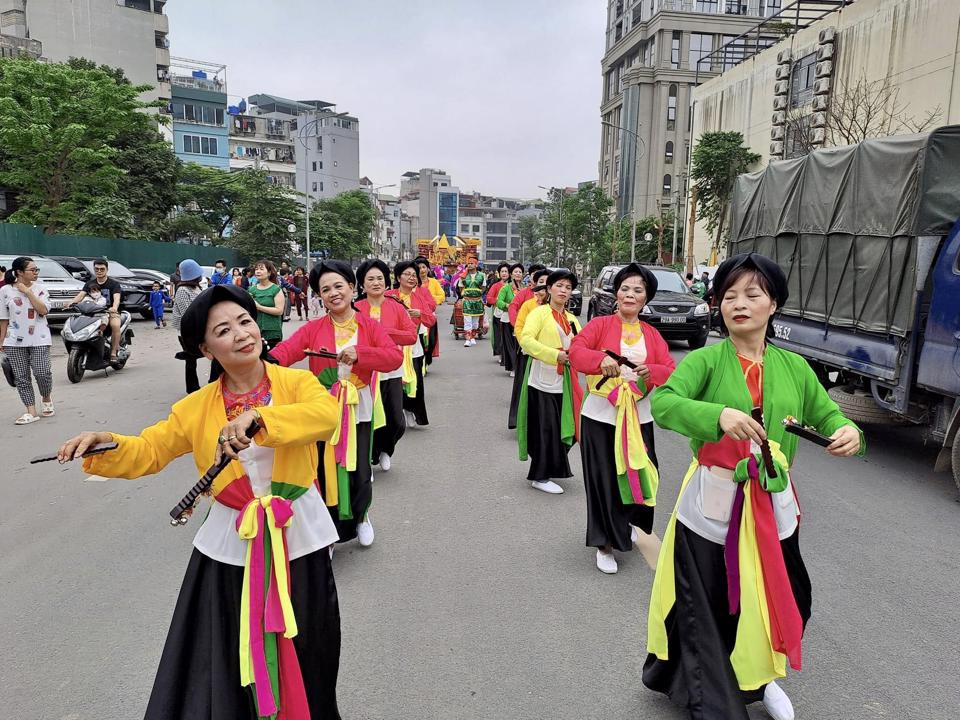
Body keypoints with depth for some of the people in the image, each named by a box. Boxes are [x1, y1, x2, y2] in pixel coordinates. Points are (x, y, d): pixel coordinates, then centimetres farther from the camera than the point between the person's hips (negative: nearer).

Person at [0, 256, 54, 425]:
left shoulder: (40, 288, 2)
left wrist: (27, 291, -12)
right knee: (21, 377, 0)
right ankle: (31, 412, 5)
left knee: (42, 372, -8)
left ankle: (46, 399, 21)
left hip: (39, 339, -1)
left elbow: (43, 310, -12)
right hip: (15, 341, 1)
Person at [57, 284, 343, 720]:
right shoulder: (196, 407, -1)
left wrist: (259, 417, -40)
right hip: (231, 544, 1)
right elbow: (148, 451, 5)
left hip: (298, 537, -1)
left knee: (303, 656, 16)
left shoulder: (296, 383, -9)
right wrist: (105, 445, -14)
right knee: (225, 660, 14)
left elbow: (327, 413, -29)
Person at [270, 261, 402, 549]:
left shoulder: (370, 326, 2)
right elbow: (287, 348, -16)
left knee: (359, 474, 1)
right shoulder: (313, 328, 2)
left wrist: (358, 354, -25)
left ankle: (360, 515, 36)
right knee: (325, 472, 4)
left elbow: (395, 357, -11)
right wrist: (270, 360, -39)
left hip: (357, 412, 0)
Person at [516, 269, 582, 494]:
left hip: (563, 382, 7)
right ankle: (540, 476, 7)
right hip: (542, 380, -7)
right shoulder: (539, 313, -6)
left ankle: (551, 469, 27)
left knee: (561, 428, 11)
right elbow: (526, 340, -19)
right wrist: (555, 355, -24)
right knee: (545, 429, -4)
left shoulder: (572, 320, 16)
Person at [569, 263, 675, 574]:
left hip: (639, 419, 3)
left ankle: (629, 528, 39)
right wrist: (602, 359, -36)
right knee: (604, 480, 3)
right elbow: (576, 351, -17)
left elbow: (671, 372, 1)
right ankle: (605, 544, 19)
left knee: (638, 475, 10)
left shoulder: (652, 335, 9)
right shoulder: (600, 324, -2)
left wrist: (651, 371, -21)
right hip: (600, 417, -3)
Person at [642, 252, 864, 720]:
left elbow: (829, 418, 7)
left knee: (780, 603, 15)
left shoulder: (794, 367, 4)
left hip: (772, 506, 4)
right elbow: (662, 402, -23)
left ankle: (756, 678, 46)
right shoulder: (706, 360, -8)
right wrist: (719, 414, -39)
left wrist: (849, 433, -17)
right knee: (708, 611, 7)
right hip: (713, 505, -3)